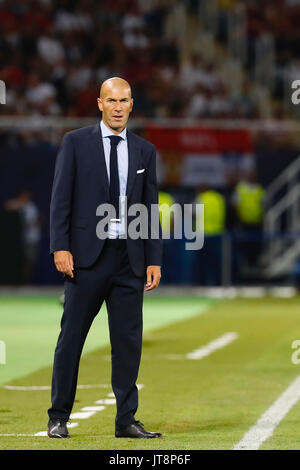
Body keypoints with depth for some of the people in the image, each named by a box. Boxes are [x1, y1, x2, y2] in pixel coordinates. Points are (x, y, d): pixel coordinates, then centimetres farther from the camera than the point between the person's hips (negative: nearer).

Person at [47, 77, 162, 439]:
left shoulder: (144, 151, 11)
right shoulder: (76, 143, 2)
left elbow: (151, 207, 12)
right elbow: (61, 198, -1)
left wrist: (154, 260, 6)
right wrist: (60, 247, -11)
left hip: (130, 260, 3)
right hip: (87, 256, -3)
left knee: (129, 341, 3)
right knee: (71, 337, 0)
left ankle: (126, 420, 10)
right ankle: (58, 418, 8)